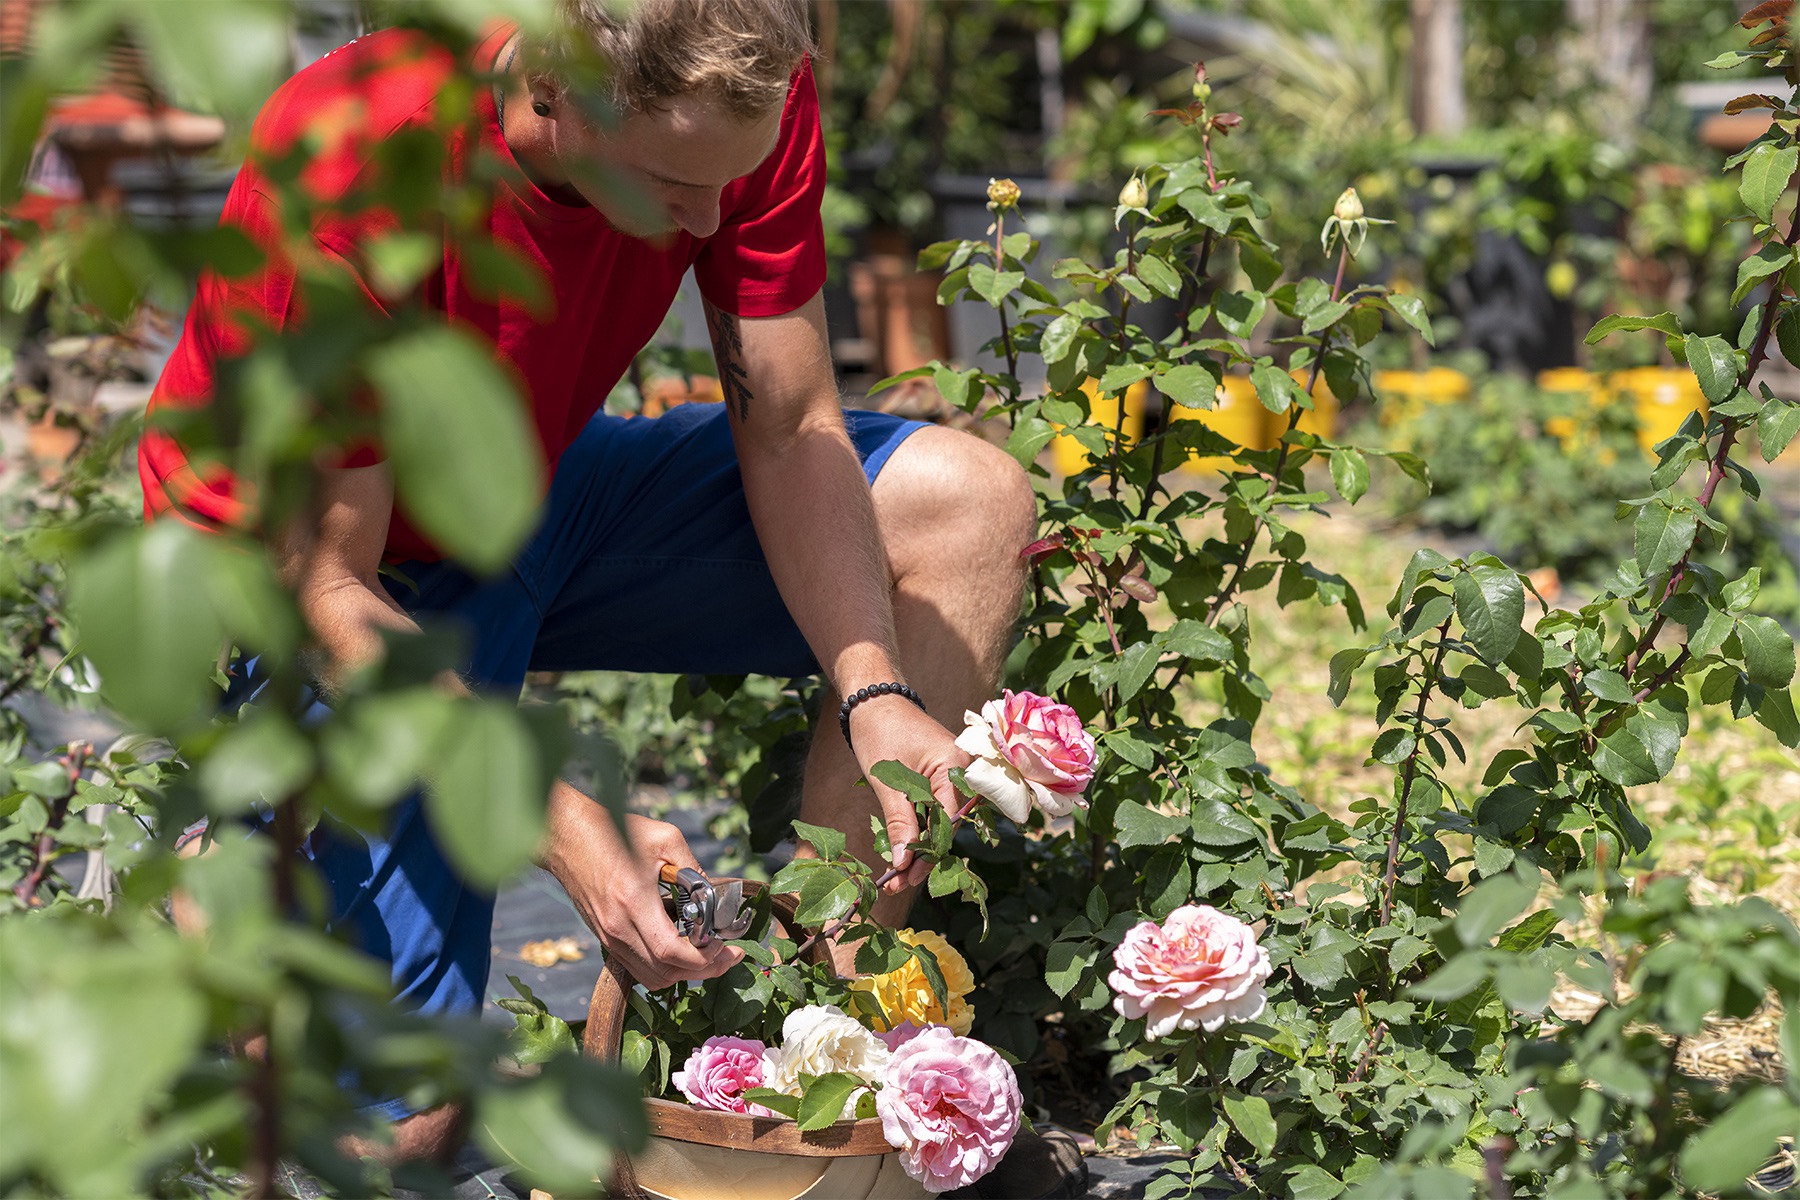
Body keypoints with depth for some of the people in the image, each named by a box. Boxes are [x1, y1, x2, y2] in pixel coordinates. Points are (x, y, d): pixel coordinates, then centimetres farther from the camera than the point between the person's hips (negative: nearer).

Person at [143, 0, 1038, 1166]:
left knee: (975, 510, -11)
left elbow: (790, 434, -12)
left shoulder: (746, 95, -21)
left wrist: (874, 694, -28)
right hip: (292, 575, -5)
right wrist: (572, 828, -39)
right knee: (402, 1124, -17)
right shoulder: (347, 165, -35)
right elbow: (330, 593, -29)